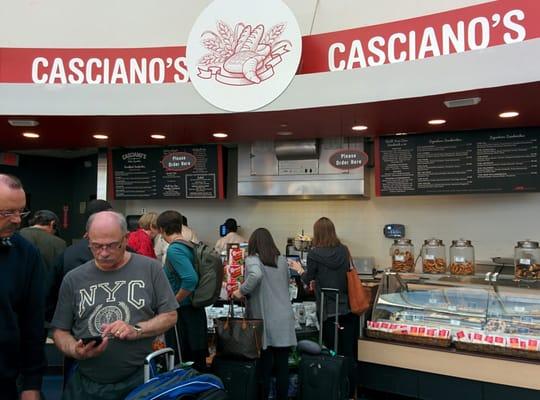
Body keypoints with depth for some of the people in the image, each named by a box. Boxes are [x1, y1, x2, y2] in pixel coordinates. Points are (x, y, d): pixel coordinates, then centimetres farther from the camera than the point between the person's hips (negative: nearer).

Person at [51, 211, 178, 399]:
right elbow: (60, 330, 6)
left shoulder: (149, 268, -3)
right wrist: (75, 350, -14)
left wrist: (136, 330, -16)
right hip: (86, 383, 2)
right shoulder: (73, 279, 2)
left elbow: (170, 316, -1)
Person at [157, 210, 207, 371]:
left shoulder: (174, 249, -17)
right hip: (195, 311, 8)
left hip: (182, 314, -8)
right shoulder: (189, 246, 7)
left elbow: (190, 279, -28)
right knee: (198, 364, 17)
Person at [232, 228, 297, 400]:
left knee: (265, 365, 5)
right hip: (284, 319, 4)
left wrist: (241, 291, -13)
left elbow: (256, 275, -25)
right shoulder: (283, 260, 11)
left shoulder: (252, 259, -4)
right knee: (282, 365, 8)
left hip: (265, 319, -4)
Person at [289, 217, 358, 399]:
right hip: (348, 308, 4)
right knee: (349, 354, 11)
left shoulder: (315, 253, -12)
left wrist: (299, 269, 22)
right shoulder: (344, 250, 0)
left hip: (328, 310, -3)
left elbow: (308, 279, 2)